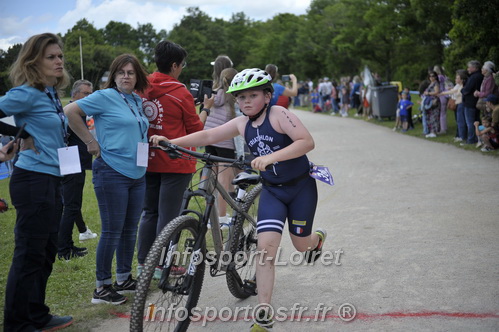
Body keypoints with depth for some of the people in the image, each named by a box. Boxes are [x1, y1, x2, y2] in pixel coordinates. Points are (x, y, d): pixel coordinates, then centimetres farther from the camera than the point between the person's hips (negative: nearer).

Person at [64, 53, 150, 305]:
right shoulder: (105, 97, -8)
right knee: (112, 231, -3)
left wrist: (150, 143, 12)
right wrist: (90, 142, -12)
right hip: (112, 172, -7)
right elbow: (70, 111, -13)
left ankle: (124, 279, 26)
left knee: (130, 229, 13)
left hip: (137, 173, 7)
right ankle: (102, 287, 7)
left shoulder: (137, 102, 14)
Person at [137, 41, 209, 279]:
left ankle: (143, 263, 21)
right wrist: (206, 108, 9)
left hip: (148, 160, 6)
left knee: (149, 212, 15)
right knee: (168, 214, 3)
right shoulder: (180, 92, -14)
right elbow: (195, 129, -5)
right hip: (176, 161, -6)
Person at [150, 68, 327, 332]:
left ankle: (318, 237, 52)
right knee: (266, 247, -12)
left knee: (300, 244, 11)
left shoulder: (278, 114, -17)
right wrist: (170, 142, -12)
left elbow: (307, 142, -27)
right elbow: (208, 135, 0)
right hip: (272, 191, 4)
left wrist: (271, 157, -39)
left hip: (301, 187, -4)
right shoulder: (242, 124, 0)